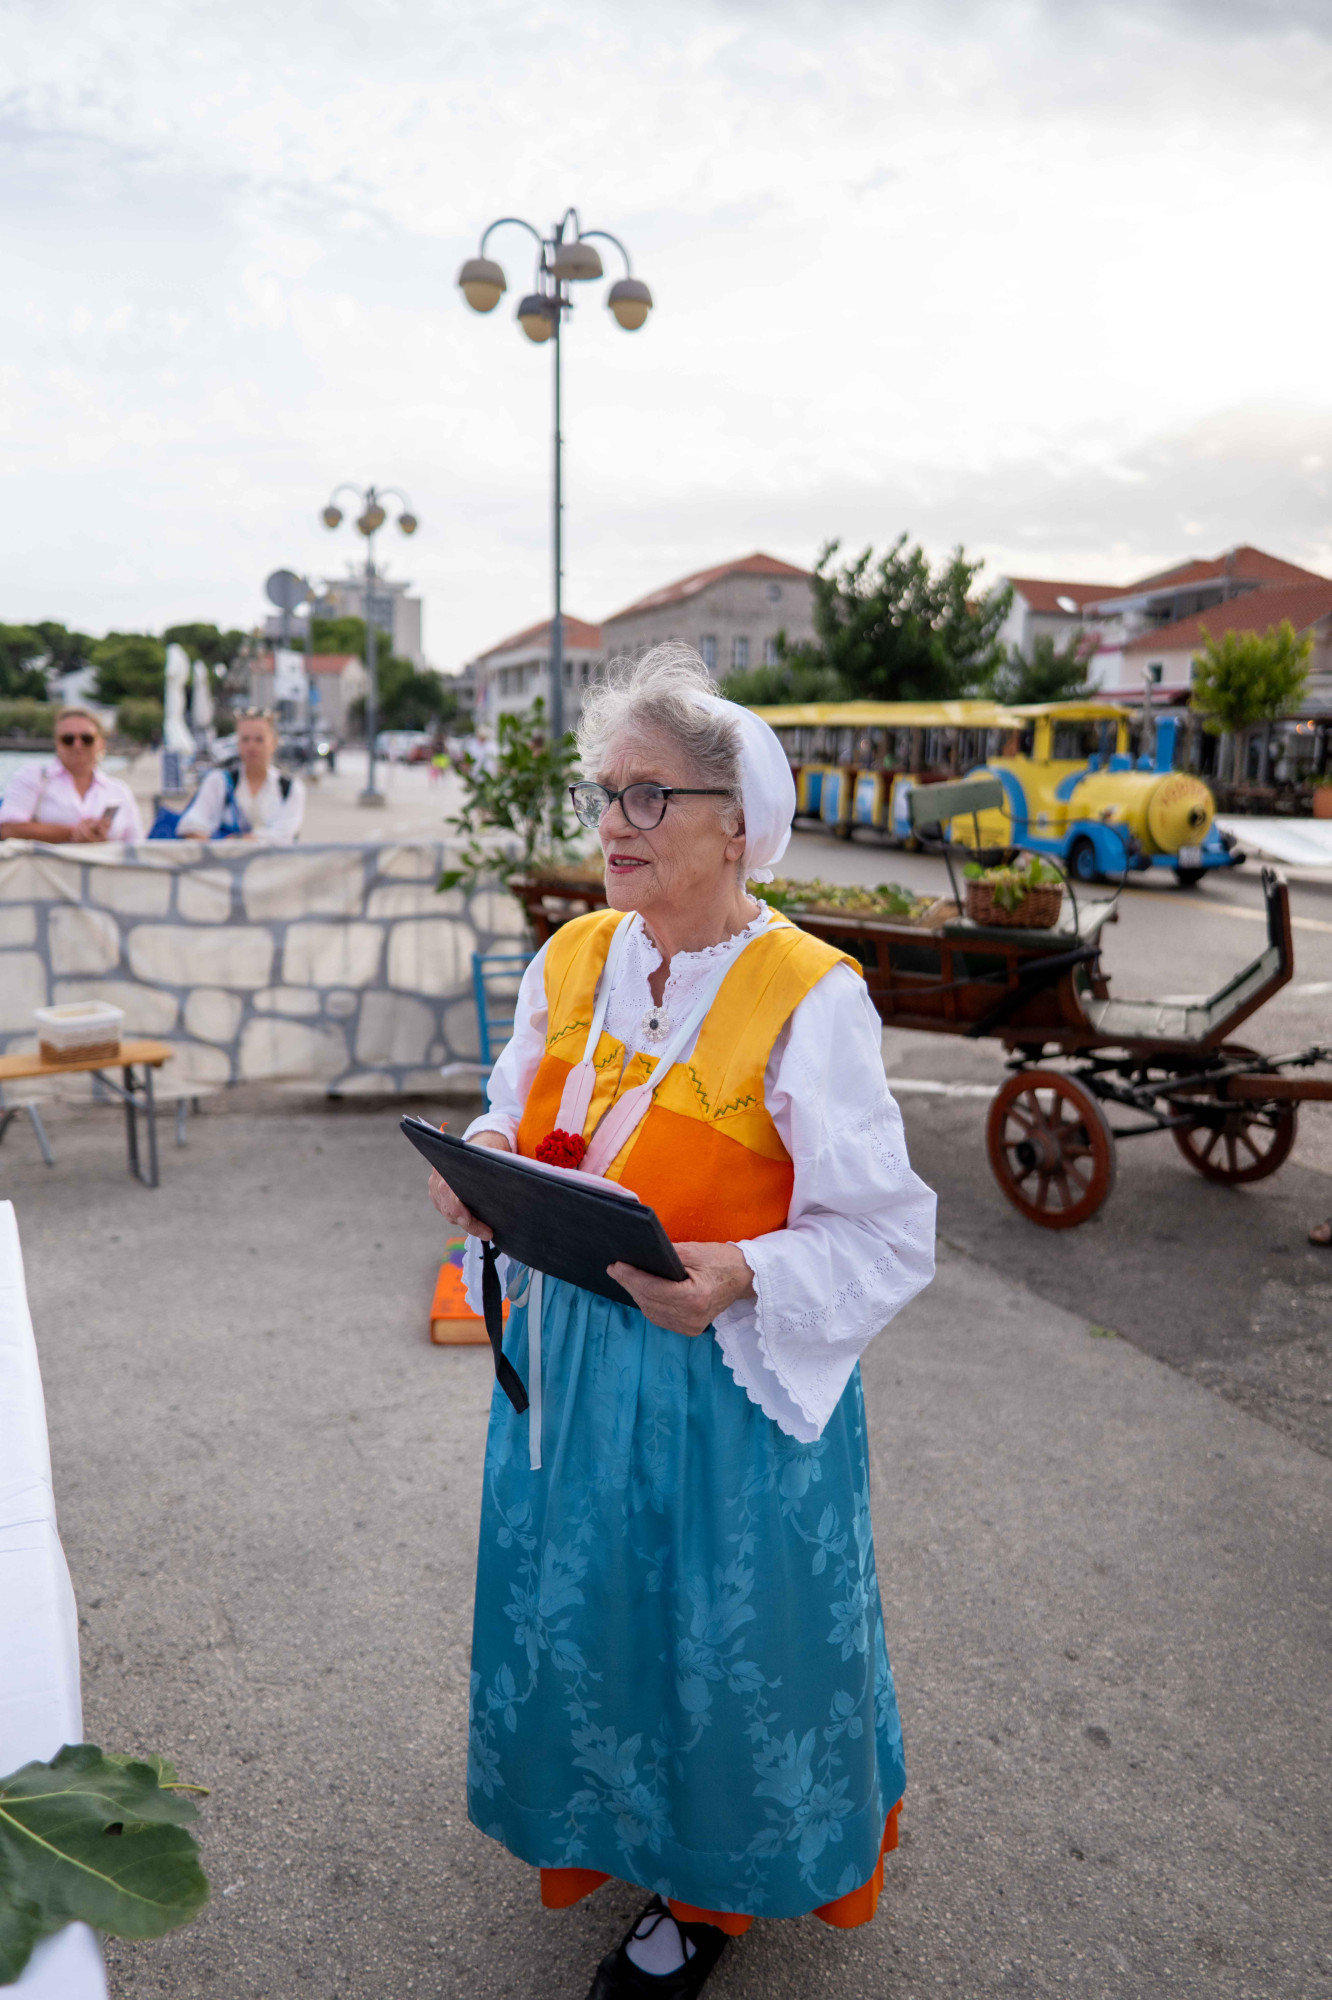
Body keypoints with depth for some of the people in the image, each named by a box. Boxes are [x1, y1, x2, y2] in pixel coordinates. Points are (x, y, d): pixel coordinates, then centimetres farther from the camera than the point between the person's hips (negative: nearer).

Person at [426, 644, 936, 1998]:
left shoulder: (810, 998, -20)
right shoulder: (570, 961, -2)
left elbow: (888, 1236, -17)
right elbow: (523, 1131, 12)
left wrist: (741, 1277, -33)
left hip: (728, 1381, -5)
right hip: (570, 1357, 6)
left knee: (720, 1624, 13)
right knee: (578, 1598, 22)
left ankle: (714, 1883, 42)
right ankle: (611, 1816, 53)